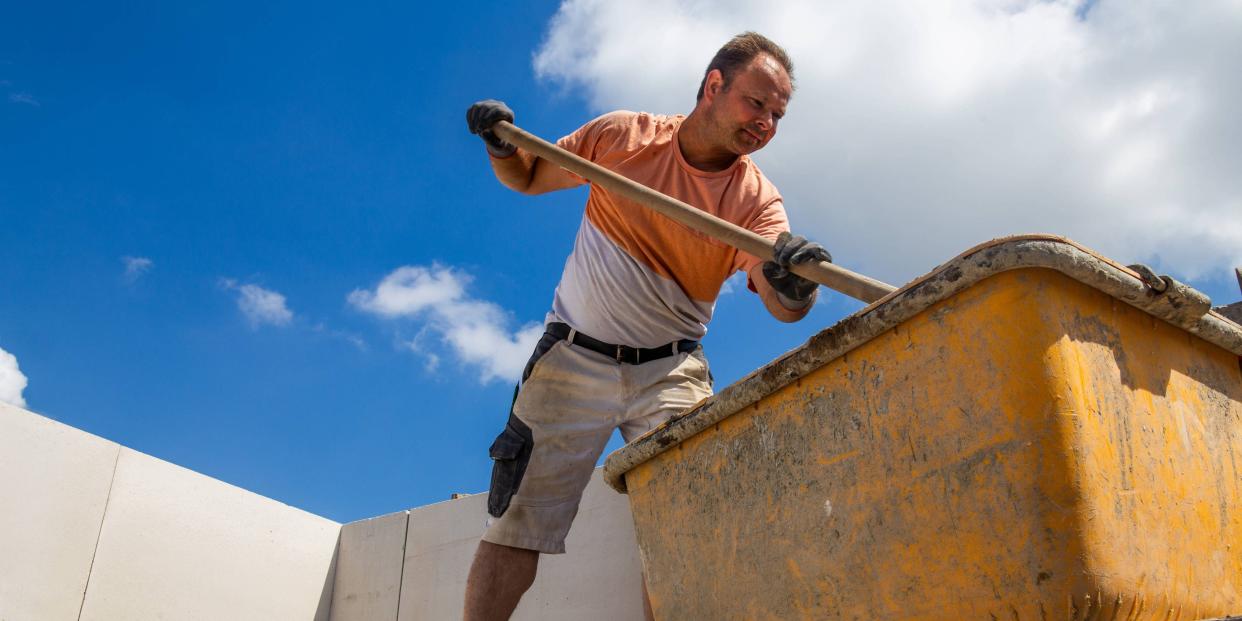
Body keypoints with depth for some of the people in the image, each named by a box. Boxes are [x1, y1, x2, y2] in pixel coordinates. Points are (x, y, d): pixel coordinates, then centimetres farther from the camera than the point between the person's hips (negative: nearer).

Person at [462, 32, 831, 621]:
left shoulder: (758, 198, -6)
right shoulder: (622, 134, -4)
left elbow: (780, 304, -22)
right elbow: (528, 177, 10)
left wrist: (795, 282, -46)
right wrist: (502, 146, -12)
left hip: (670, 372, 1)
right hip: (575, 355, 0)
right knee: (517, 522, -2)